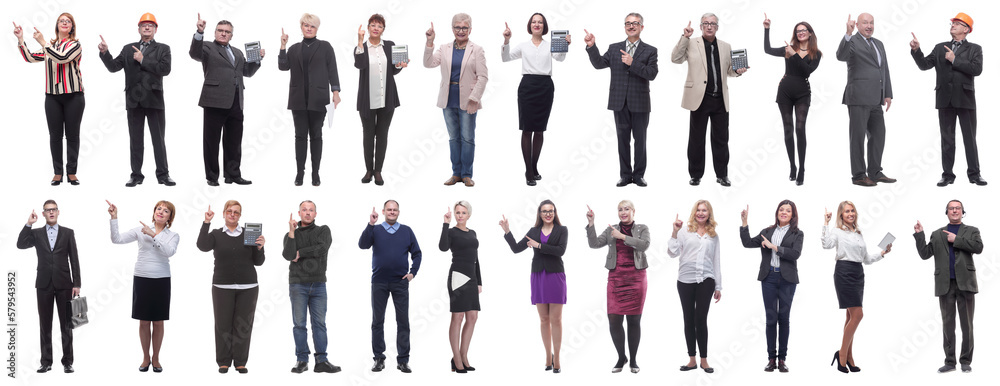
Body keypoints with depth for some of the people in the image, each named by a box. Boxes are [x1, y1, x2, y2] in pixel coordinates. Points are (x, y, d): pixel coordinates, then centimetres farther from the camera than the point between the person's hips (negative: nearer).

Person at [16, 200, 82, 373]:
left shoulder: (68, 233, 6)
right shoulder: (36, 233, 9)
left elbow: (74, 260, 4)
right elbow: (20, 245, -8)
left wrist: (76, 284, -3)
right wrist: (28, 224, -13)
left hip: (63, 284, -1)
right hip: (44, 284, 1)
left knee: (66, 325, 1)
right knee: (45, 325, 4)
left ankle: (67, 362, 6)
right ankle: (46, 362, 9)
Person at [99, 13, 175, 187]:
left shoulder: (163, 49, 7)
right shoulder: (128, 49, 14)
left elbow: (165, 69, -9)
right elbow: (114, 67, 6)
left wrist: (143, 60, -10)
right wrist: (105, 52, -10)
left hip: (154, 99, -2)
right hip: (134, 101, 2)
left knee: (159, 139, 0)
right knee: (135, 140, 5)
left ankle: (163, 174, 5)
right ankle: (136, 175, 10)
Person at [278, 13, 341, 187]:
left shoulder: (325, 47, 6)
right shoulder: (294, 49, 14)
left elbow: (332, 70, 1)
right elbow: (283, 66, 4)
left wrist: (335, 91, -7)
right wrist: (283, 47, -4)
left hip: (317, 98, -2)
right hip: (299, 99, 2)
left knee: (316, 135, 3)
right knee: (300, 135, 1)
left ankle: (315, 173, 7)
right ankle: (299, 172, 4)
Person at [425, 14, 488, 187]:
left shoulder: (476, 50, -1)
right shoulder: (444, 49, 8)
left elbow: (483, 77, -5)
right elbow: (429, 63, -3)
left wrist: (474, 98, -13)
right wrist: (429, 42, -15)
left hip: (467, 101, -3)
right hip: (449, 100, 3)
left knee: (467, 138, 1)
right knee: (453, 137, 9)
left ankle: (466, 174, 9)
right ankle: (456, 173, 16)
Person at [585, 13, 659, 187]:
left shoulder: (649, 51, 3)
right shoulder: (614, 49, 10)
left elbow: (652, 74, -9)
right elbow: (599, 64, 0)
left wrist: (633, 63, -17)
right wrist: (591, 47, -15)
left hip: (640, 103, -2)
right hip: (620, 102, 2)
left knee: (640, 140, 4)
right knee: (623, 139, 6)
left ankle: (638, 175, 13)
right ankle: (625, 175, 12)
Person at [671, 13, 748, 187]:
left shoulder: (725, 47, 13)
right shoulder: (691, 44, 2)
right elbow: (675, 59, -9)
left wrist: (737, 71, 0)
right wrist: (684, 37, -14)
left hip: (720, 100, 3)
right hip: (700, 99, -3)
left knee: (721, 138, 6)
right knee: (696, 138, 5)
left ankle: (722, 174, 14)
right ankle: (695, 175, 13)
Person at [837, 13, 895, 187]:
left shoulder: (878, 44, 20)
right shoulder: (852, 41, -4)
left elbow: (885, 70, 21)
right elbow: (841, 56, -25)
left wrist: (888, 94, 14)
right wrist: (848, 34, -36)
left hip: (875, 100, 8)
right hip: (858, 99, -8)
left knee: (878, 135, 10)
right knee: (858, 137, -2)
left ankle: (875, 173, 19)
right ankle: (858, 175, 2)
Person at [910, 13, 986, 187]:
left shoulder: (974, 49, 5)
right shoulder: (940, 48, 13)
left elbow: (977, 69, -11)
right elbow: (924, 65, 5)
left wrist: (955, 60, -11)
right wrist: (916, 50, -10)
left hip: (965, 99, -2)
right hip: (945, 99, 2)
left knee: (970, 138, 1)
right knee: (947, 138, 4)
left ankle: (974, 174, 6)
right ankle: (948, 174, 8)